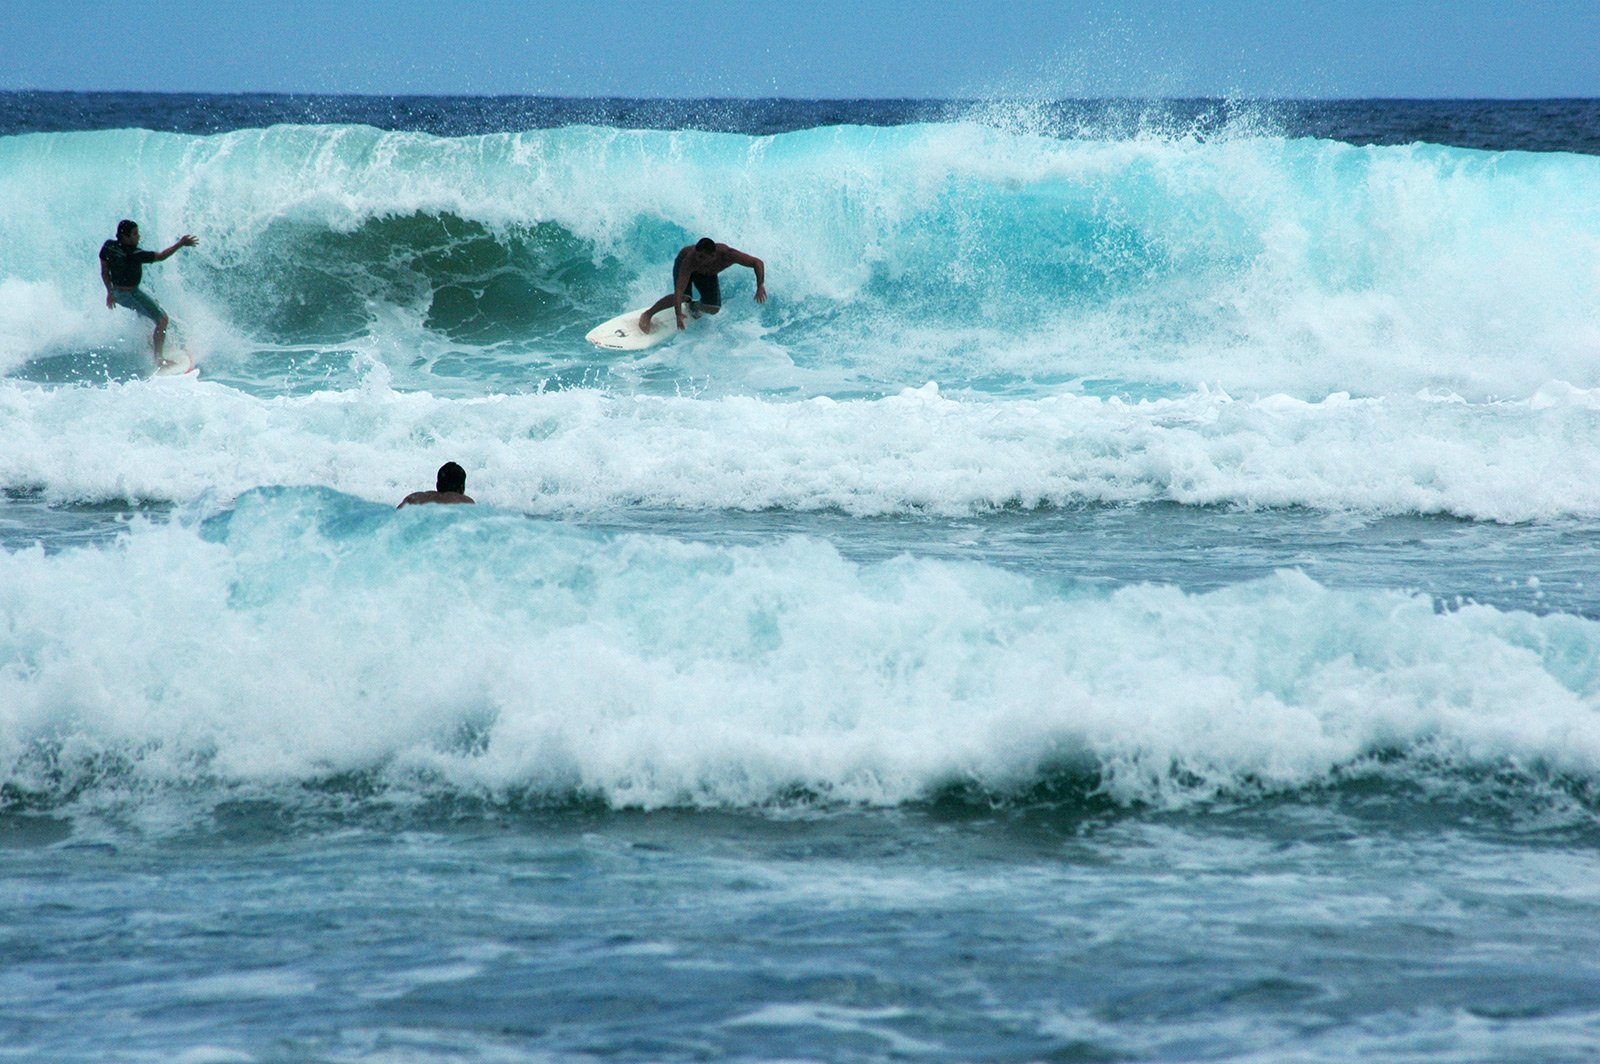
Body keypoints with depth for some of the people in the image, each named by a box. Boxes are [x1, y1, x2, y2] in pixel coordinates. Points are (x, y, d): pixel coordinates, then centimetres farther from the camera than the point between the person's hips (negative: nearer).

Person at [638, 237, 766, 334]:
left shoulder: (728, 255, -41)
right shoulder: (690, 260, -45)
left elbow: (758, 263, -32)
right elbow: (679, 289, -48)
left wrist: (760, 286, -44)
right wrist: (678, 315, -58)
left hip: (707, 275, 3)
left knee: (713, 309, -10)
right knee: (682, 297, -29)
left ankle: (694, 306, 25)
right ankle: (648, 314, -11)